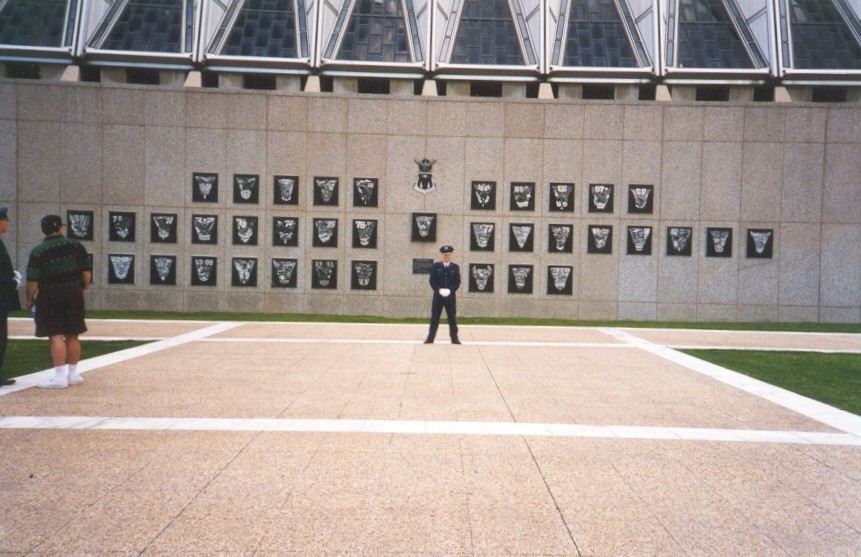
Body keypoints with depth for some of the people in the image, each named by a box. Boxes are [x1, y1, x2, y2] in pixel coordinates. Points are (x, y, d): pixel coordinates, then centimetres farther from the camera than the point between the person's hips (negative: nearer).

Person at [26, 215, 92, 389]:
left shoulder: (37, 252, -7)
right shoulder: (76, 246, 2)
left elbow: (32, 280, -10)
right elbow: (86, 270, 3)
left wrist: (30, 298, 3)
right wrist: (85, 287, 19)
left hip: (50, 297, -4)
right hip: (74, 295, 4)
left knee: (56, 337, -5)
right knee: (72, 336, 12)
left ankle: (60, 377, -9)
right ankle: (73, 374, 20)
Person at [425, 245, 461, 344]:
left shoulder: (455, 267, 6)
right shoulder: (436, 266, 5)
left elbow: (457, 282, 3)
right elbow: (432, 281, 2)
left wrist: (450, 290, -14)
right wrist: (438, 289, -14)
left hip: (451, 296, 0)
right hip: (438, 296, 0)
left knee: (452, 318, 4)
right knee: (434, 318, 2)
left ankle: (454, 338, 10)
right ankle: (430, 338, 6)